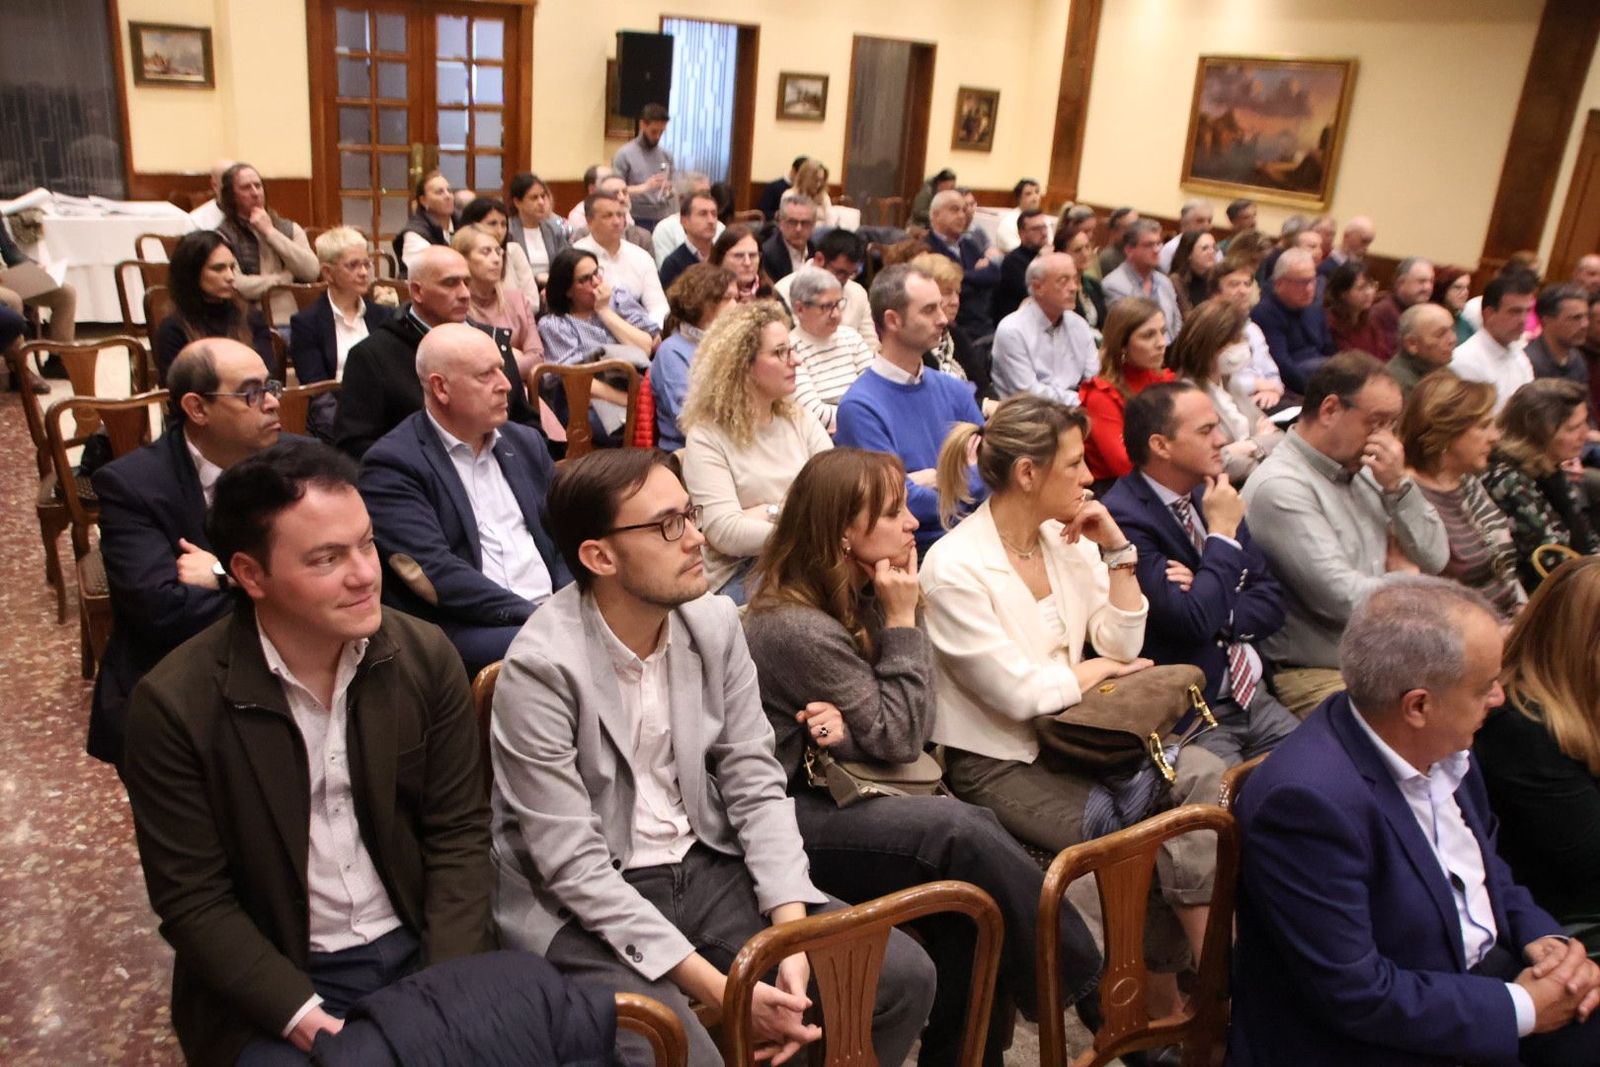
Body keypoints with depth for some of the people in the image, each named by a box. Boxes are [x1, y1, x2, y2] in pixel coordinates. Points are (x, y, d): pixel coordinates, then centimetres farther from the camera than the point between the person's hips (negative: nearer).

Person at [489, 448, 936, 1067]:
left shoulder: (715, 621, -3)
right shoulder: (542, 667, -19)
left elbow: (756, 786, 0)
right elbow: (574, 867, -20)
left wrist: (792, 935, -13)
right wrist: (716, 987, -22)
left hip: (707, 869, 6)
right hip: (588, 907, -5)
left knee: (904, 976, -3)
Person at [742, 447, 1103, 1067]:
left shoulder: (854, 602, 5)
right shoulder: (797, 627, -21)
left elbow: (901, 730, 3)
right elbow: (900, 740, -18)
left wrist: (852, 729, -20)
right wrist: (903, 620, -16)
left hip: (825, 792, 8)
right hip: (781, 821, -8)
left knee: (975, 825, -17)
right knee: (959, 833, -25)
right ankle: (1078, 987, -6)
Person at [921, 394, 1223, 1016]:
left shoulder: (1068, 538, 4)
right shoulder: (954, 568, -18)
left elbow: (1123, 646, 4)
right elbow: (1023, 695, -18)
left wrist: (1116, 549, -4)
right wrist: (1098, 668, -2)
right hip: (997, 765, -7)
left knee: (1207, 777, -16)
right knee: (1160, 840, -20)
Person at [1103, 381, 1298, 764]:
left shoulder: (1209, 495, 9)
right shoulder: (1122, 518, -16)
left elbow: (1271, 603, 10)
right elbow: (1194, 621, -23)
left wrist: (1215, 608, -10)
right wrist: (1223, 532, -12)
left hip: (1253, 696, 7)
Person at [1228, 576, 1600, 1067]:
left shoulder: (1441, 747, -3)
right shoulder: (1310, 800, -29)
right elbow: (1355, 995, -24)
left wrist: (1542, 936, -2)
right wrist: (1521, 1008, -15)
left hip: (1479, 971, 8)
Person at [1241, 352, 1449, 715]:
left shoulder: (1363, 472, 11)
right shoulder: (1280, 487, -15)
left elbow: (1435, 559, 12)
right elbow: (1343, 598, -19)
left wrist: (1398, 485, -3)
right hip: (1317, 675, -8)